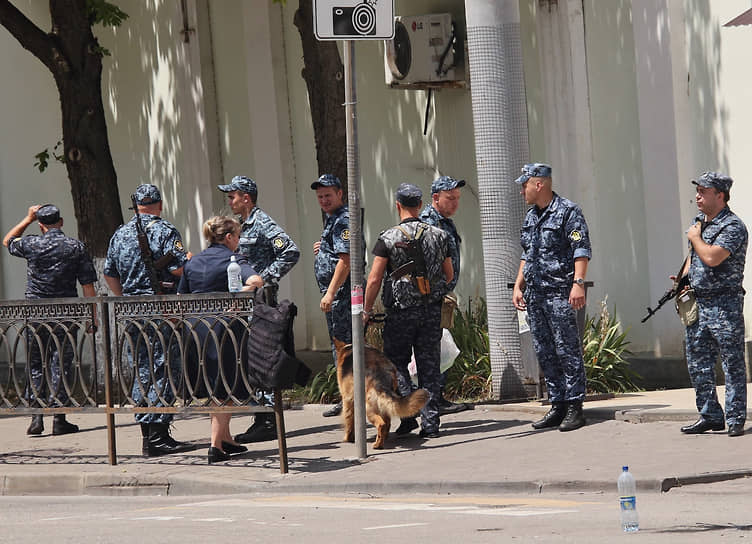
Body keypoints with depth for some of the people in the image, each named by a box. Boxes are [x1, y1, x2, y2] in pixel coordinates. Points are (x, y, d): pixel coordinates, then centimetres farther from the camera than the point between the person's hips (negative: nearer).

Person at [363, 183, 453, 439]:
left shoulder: (388, 238, -9)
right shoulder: (438, 235, 4)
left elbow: (374, 279, -11)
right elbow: (449, 275, 13)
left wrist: (367, 310, 1)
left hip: (402, 310, -3)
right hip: (433, 310, 3)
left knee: (396, 362, 9)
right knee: (429, 366, 7)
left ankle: (408, 415, -5)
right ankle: (430, 423, 4)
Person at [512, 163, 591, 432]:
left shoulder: (568, 212, -6)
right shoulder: (530, 217, 19)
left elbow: (581, 250, -12)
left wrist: (578, 283, -22)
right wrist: (518, 286, 19)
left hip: (560, 293, -8)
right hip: (535, 294, 8)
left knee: (567, 349, -8)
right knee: (544, 353, 8)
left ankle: (574, 407, -7)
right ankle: (557, 406, 12)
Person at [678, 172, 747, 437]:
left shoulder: (733, 226, -13)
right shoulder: (699, 220, 14)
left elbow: (712, 257, -25)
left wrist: (694, 237, -8)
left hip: (724, 305, -8)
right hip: (697, 303, 9)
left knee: (732, 363, -4)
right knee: (698, 365, 9)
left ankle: (736, 419, -1)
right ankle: (710, 416, 17)